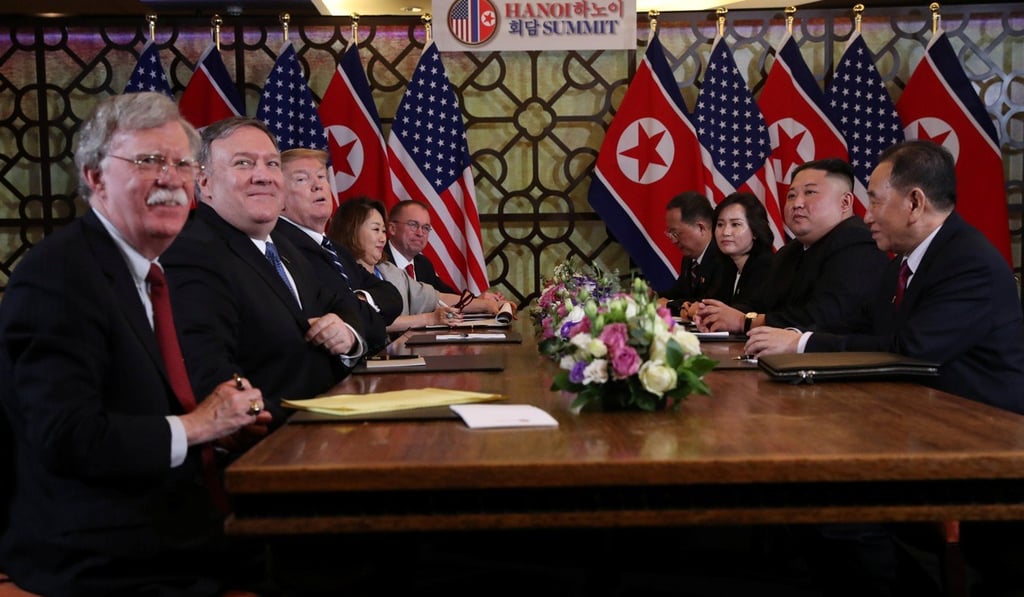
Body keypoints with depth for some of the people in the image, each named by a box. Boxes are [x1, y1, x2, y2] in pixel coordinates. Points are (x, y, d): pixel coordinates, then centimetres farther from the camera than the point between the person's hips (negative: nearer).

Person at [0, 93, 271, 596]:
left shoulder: (148, 270, 11)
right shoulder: (58, 274, -16)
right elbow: (66, 437, -23)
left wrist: (223, 414, -2)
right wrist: (197, 426, -14)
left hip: (167, 530, 8)